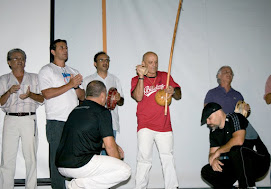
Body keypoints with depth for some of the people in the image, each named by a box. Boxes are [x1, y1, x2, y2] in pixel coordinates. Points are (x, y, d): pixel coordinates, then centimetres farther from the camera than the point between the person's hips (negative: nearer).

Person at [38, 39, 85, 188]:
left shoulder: (73, 72, 21)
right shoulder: (47, 70, 4)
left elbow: (82, 97, 16)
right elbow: (47, 94, -12)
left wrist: (77, 86, -5)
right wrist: (70, 85, -11)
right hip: (56, 122, -5)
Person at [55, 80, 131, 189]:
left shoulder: (76, 110, 17)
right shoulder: (102, 112, -5)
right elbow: (109, 146, -8)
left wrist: (115, 146, 29)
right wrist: (118, 160, 12)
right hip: (80, 165, -8)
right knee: (125, 170, -2)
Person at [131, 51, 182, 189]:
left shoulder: (165, 76, 13)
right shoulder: (137, 80, 6)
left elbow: (178, 96, 11)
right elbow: (138, 97, -11)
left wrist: (173, 92, -12)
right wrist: (141, 76, -16)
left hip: (164, 126, 2)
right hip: (145, 126, -2)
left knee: (168, 158, 3)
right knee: (144, 158, -7)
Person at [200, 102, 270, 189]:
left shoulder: (234, 118, -11)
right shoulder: (214, 131, 10)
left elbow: (239, 140, -28)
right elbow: (212, 152, 8)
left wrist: (219, 151, -17)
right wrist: (213, 160, -17)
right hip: (236, 165, 7)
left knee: (236, 149, -37)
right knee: (206, 171, -6)